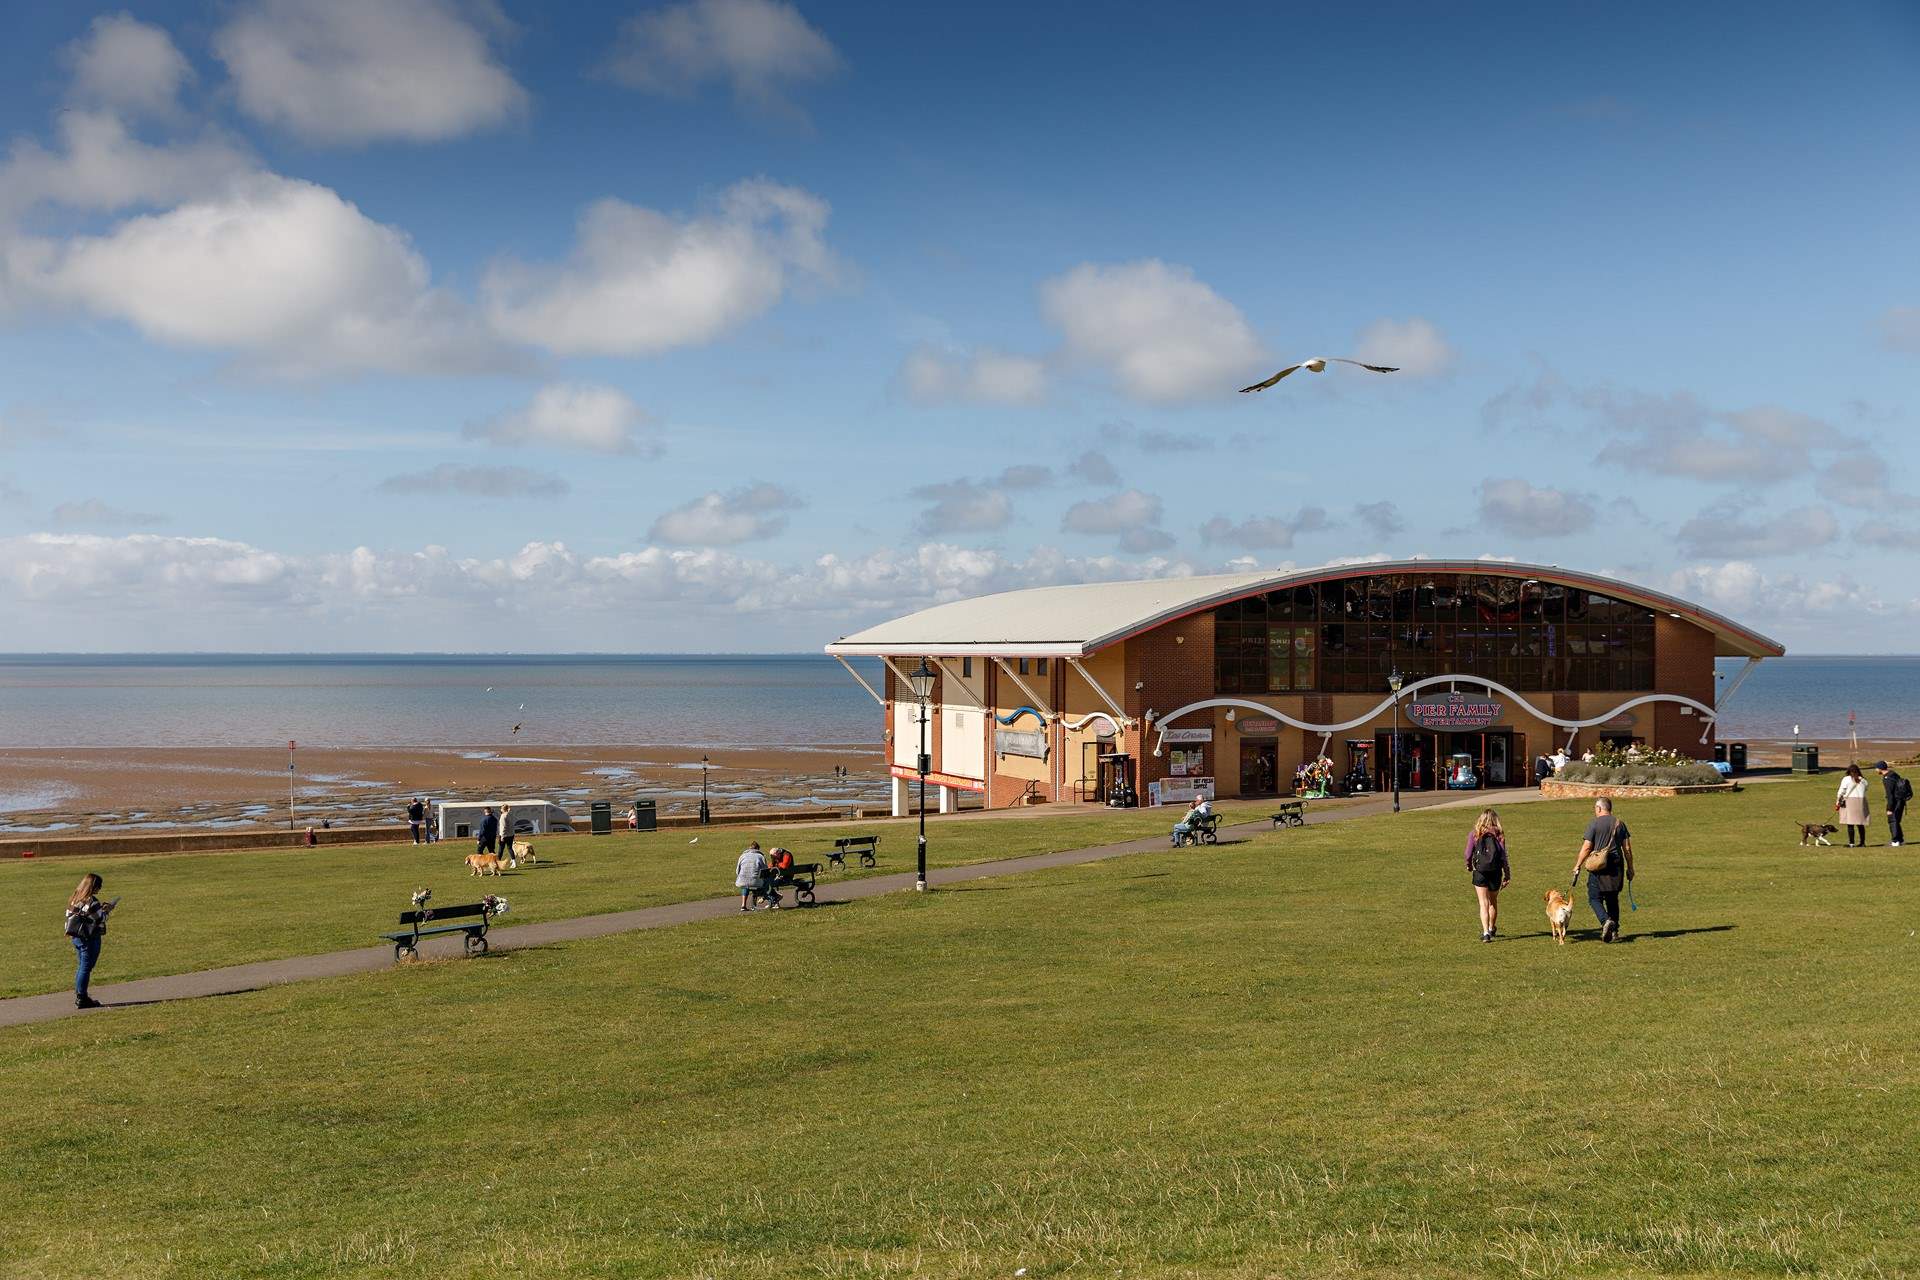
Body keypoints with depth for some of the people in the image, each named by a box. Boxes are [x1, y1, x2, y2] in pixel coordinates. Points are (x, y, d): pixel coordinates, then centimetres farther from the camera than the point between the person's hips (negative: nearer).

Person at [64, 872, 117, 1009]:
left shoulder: (75, 899, 7)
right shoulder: (92, 902, -19)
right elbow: (100, 919, -16)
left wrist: (101, 909, 12)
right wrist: (107, 910, 4)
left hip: (76, 937, 8)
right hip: (90, 939, -8)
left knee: (80, 967, 16)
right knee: (86, 968, -2)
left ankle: (79, 996, 22)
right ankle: (82, 998, 1)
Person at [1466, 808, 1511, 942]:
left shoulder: (1474, 834, -3)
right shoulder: (1499, 835, -1)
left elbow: (1468, 854, -2)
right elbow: (1503, 855, -4)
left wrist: (1469, 866, 19)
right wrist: (1507, 875, 2)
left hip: (1480, 872, -2)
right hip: (1496, 872, 2)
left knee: (1484, 903, -2)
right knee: (1493, 901, 21)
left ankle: (1486, 933, -14)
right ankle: (1491, 928, 38)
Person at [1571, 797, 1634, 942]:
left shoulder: (1594, 824, -7)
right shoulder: (1619, 824, 8)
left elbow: (1586, 848, -9)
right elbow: (1627, 848, 7)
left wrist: (1577, 866, -1)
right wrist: (1630, 868, 15)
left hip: (1599, 867, -5)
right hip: (1616, 867, 5)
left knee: (1594, 898, 2)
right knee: (1613, 899, 15)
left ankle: (1606, 921, -21)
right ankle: (1614, 931, 15)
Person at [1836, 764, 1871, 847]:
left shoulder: (1846, 779, -1)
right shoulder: (1863, 780, 12)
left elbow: (1841, 792, -2)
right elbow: (1865, 792, 8)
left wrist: (1837, 803, 6)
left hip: (1850, 801, -4)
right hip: (1861, 802, 4)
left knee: (1850, 824, -3)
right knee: (1861, 824, 10)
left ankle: (1851, 843, -7)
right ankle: (1862, 842, 12)